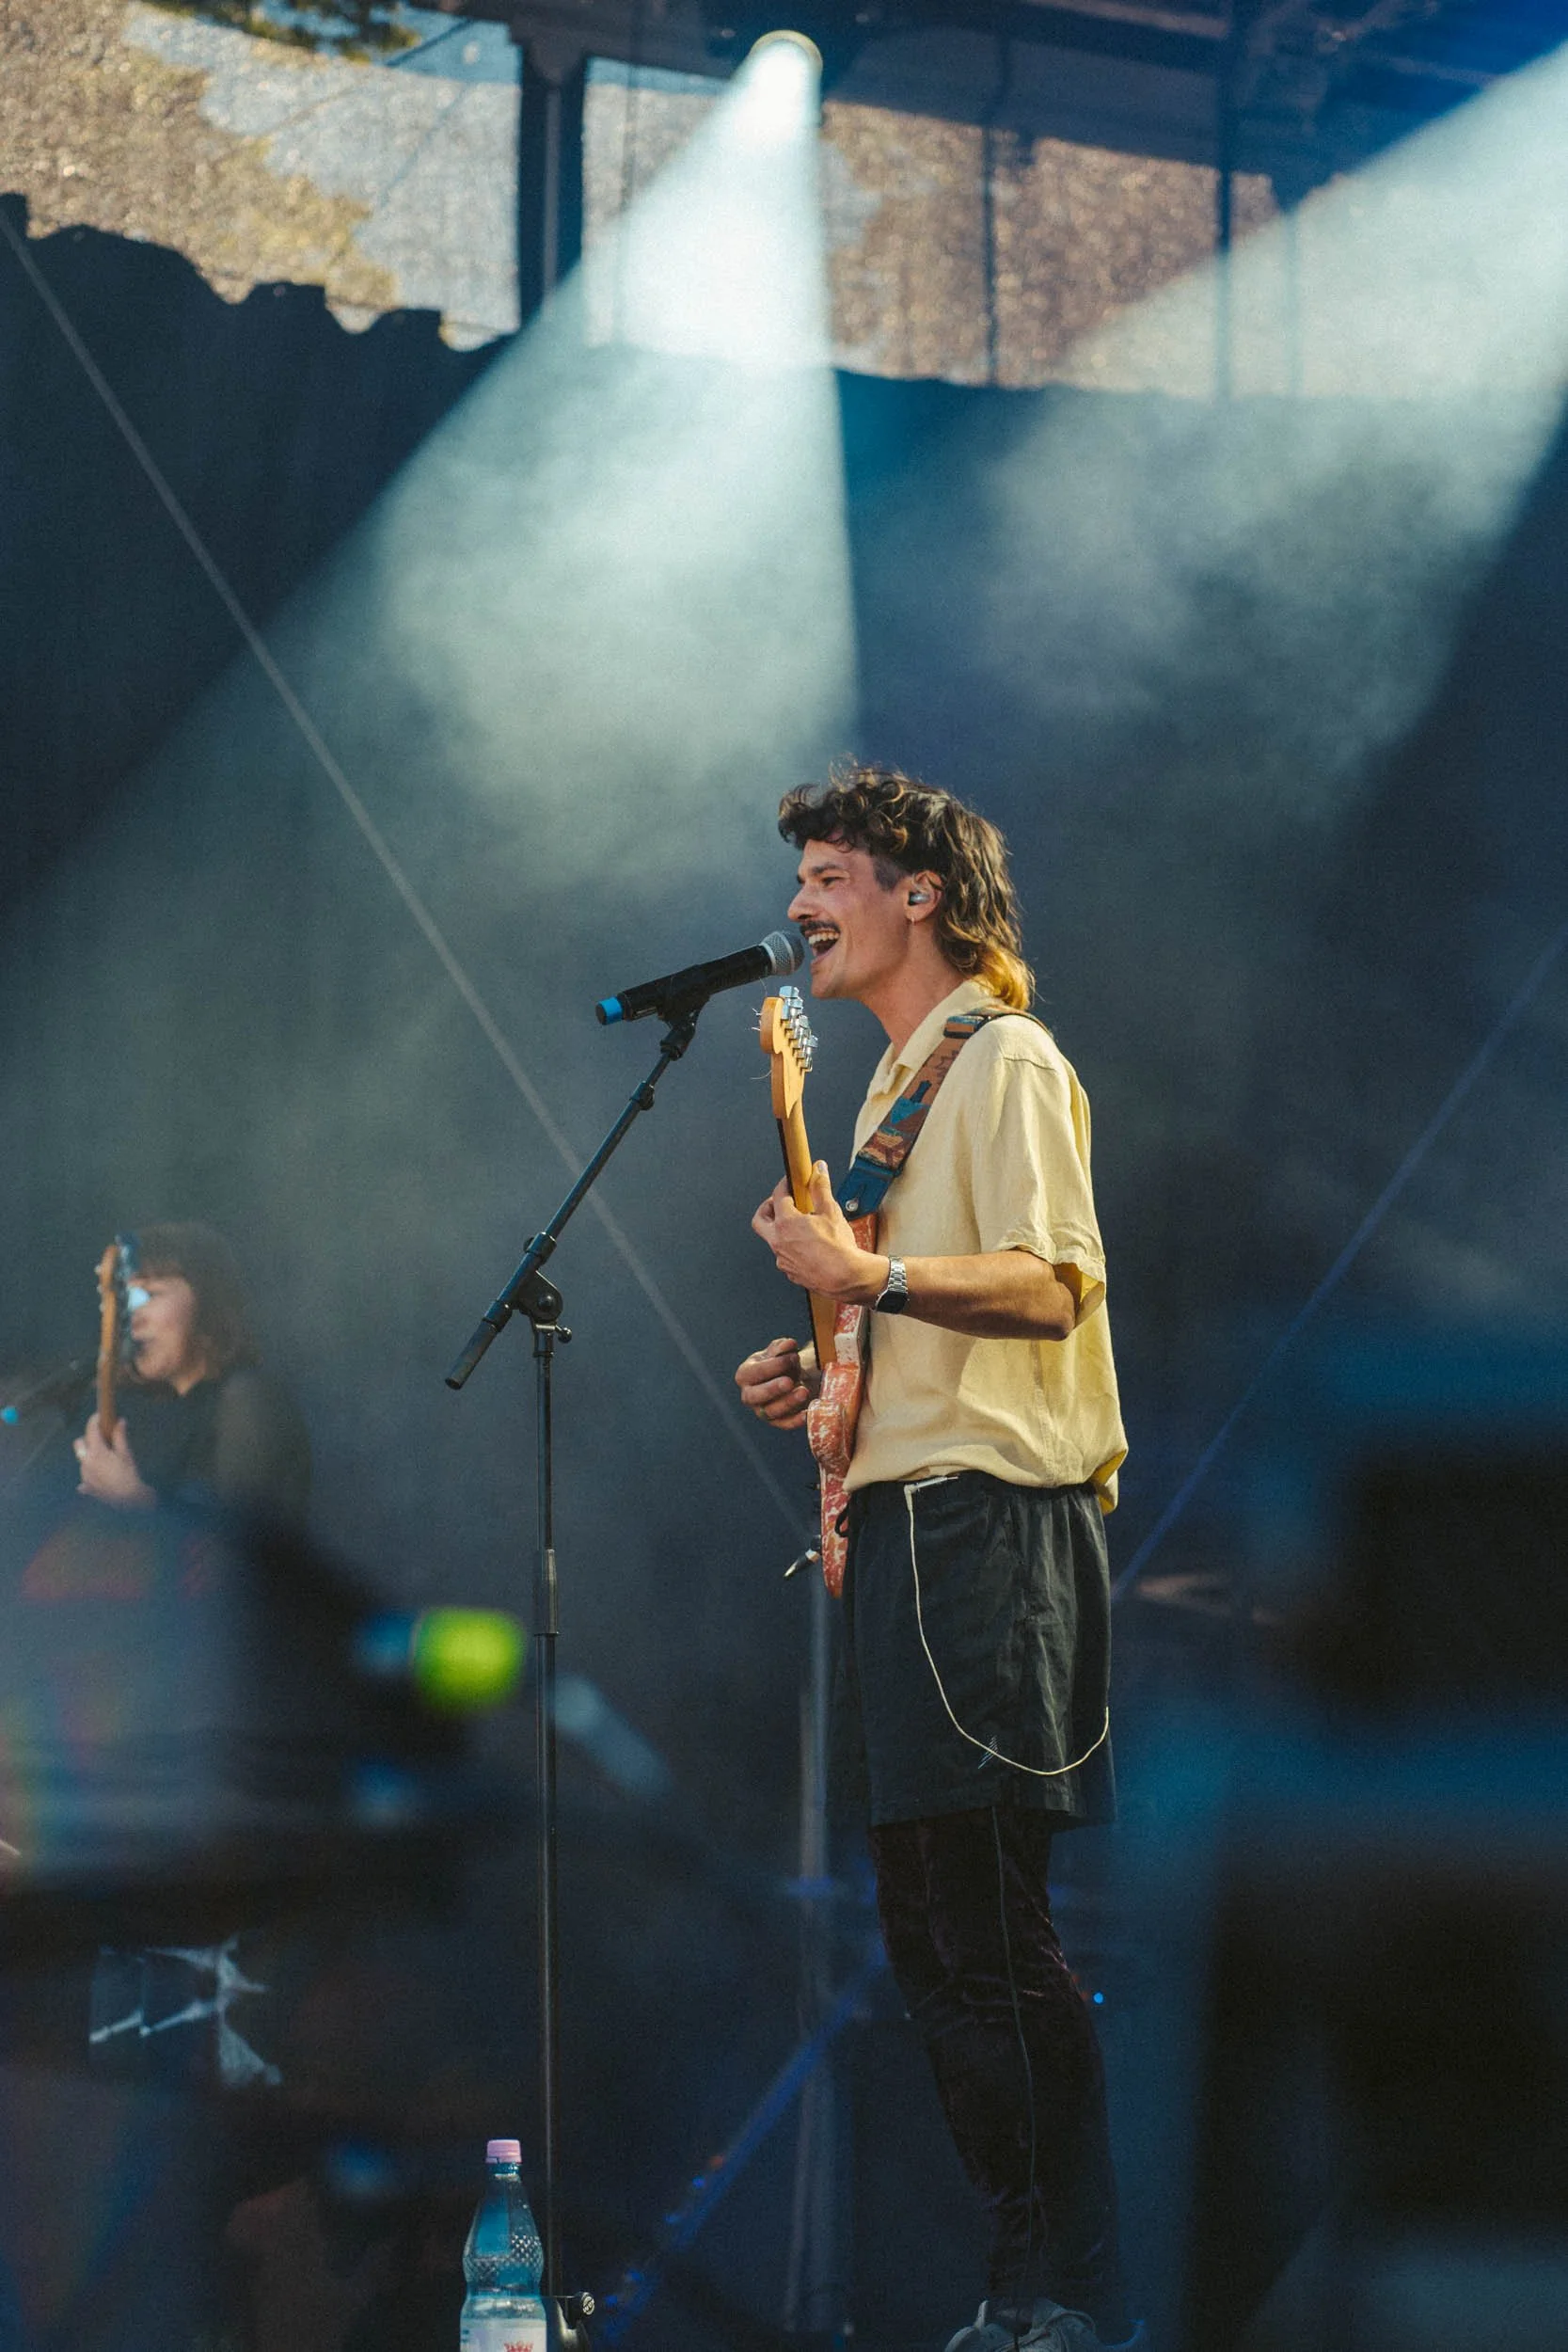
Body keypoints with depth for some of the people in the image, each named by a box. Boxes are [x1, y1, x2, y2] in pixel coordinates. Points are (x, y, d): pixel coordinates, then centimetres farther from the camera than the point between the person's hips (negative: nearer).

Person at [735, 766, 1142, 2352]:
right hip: (900, 1517, 10)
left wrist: (867, 1276, -26)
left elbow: (1051, 1288, -17)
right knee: (931, 1936, 8)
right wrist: (824, 1366, 12)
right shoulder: (897, 1088, 23)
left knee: (988, 1930, -12)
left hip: (988, 1522, -10)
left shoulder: (1006, 1060, -6)